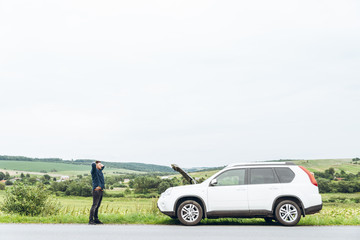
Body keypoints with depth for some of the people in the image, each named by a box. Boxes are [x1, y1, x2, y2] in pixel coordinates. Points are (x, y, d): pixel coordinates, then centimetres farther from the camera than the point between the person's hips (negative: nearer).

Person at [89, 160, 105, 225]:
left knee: (97, 206, 10)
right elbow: (93, 164, -26)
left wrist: (102, 166, 21)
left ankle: (96, 219, 15)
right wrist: (94, 164, -3)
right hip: (96, 190, -8)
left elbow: (103, 166, 41)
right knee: (94, 205, -11)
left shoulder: (100, 170, 20)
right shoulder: (94, 170, -4)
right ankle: (91, 220, -10)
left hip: (101, 190, 8)